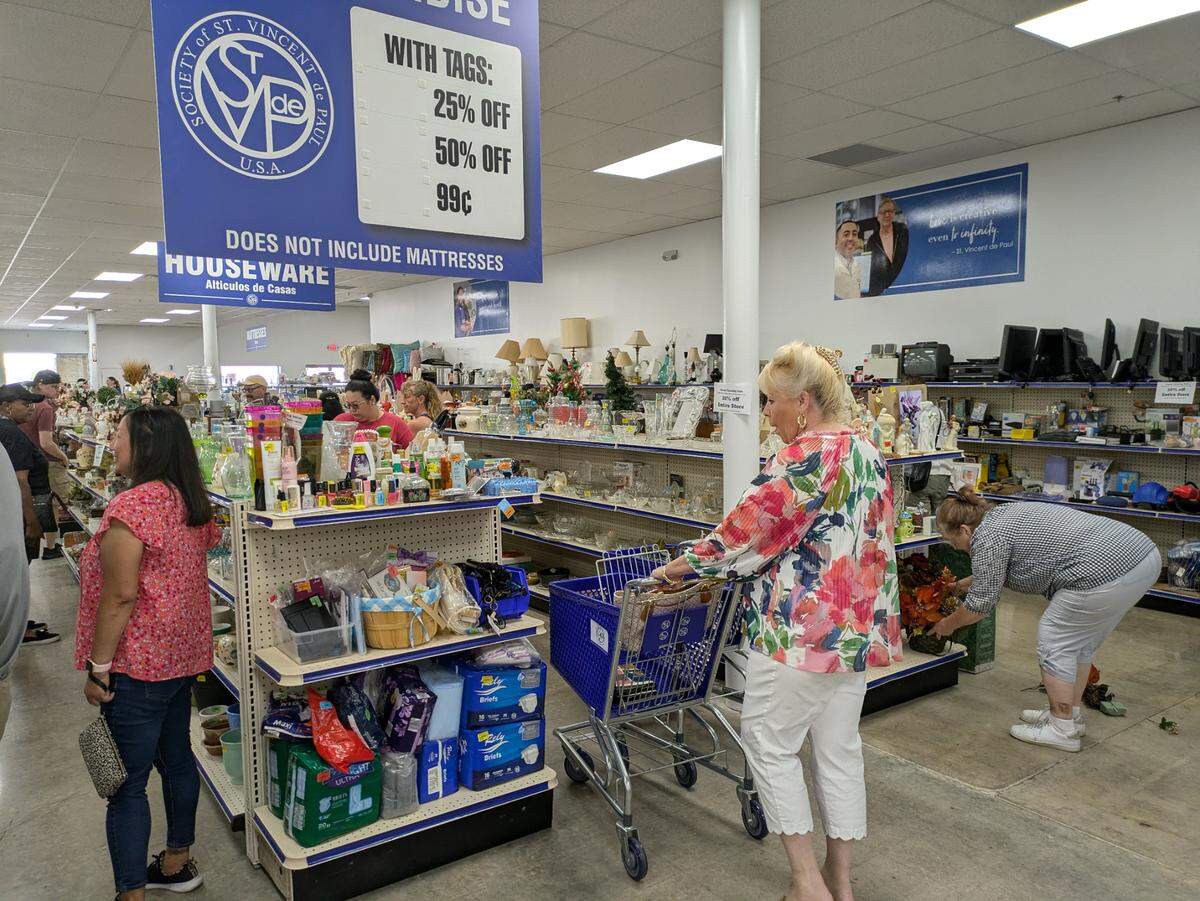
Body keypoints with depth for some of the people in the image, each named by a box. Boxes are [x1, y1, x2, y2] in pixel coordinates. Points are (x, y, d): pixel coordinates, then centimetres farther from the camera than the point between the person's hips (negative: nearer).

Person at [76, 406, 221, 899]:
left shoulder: (130, 507, -21)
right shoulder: (189, 502, 5)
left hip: (139, 665, -9)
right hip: (183, 655, 9)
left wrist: (97, 667, -14)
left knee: (126, 784, 4)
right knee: (176, 758, 21)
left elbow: (120, 595, -22)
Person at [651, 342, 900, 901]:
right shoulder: (871, 456, 8)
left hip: (800, 631, -9)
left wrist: (678, 568, -3)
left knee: (769, 742, 8)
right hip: (861, 627, 9)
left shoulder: (802, 460, -19)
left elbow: (743, 535, -17)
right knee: (840, 748, 16)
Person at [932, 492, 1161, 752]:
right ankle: (1072, 714, 31)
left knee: (1055, 641, 4)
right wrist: (967, 582, 47)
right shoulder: (1003, 513, 21)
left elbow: (981, 602, -2)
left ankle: (1063, 730, 12)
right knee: (1078, 640, 21)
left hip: (1106, 570, -10)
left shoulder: (987, 537, -7)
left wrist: (948, 625, 13)